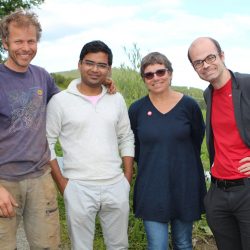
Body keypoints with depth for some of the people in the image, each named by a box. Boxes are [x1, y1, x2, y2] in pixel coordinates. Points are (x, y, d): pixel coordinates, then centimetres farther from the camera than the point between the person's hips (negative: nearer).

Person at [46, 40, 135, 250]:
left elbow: (126, 139, 11)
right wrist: (62, 182, -6)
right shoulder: (60, 101, -5)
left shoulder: (117, 100, 6)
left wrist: (128, 177, 5)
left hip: (116, 186, 3)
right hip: (78, 188, -3)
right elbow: (47, 143, -2)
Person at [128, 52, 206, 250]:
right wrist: (150, 165, 7)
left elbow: (198, 140, 8)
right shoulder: (137, 109, -3)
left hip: (184, 186, 1)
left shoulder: (189, 105, -5)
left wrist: (181, 162, 8)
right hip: (152, 189, 0)